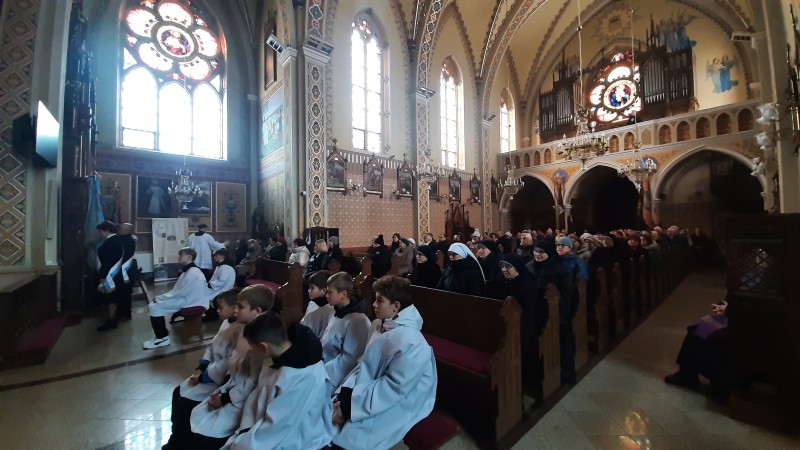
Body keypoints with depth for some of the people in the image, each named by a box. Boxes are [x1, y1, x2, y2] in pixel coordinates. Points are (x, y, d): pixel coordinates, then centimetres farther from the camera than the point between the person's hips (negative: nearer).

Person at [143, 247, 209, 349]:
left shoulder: (192, 273, -22)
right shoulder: (190, 270, 11)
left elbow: (180, 293, -22)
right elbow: (178, 291, 16)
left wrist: (160, 298, -10)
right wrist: (161, 297, 5)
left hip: (190, 303, -10)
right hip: (187, 299, 10)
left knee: (154, 307, -11)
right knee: (156, 303, 13)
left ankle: (163, 338, 3)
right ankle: (161, 335, 20)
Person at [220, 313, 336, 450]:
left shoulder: (305, 379, -30)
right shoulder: (277, 357, -4)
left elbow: (275, 429, -23)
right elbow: (257, 399, 4)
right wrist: (244, 433, -5)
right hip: (266, 435, 7)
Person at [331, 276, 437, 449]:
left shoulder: (411, 344, -26)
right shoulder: (382, 327, 1)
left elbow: (393, 388, -25)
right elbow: (364, 365, 5)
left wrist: (349, 405, -20)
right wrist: (343, 396, -8)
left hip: (395, 407, -7)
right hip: (371, 394, 7)